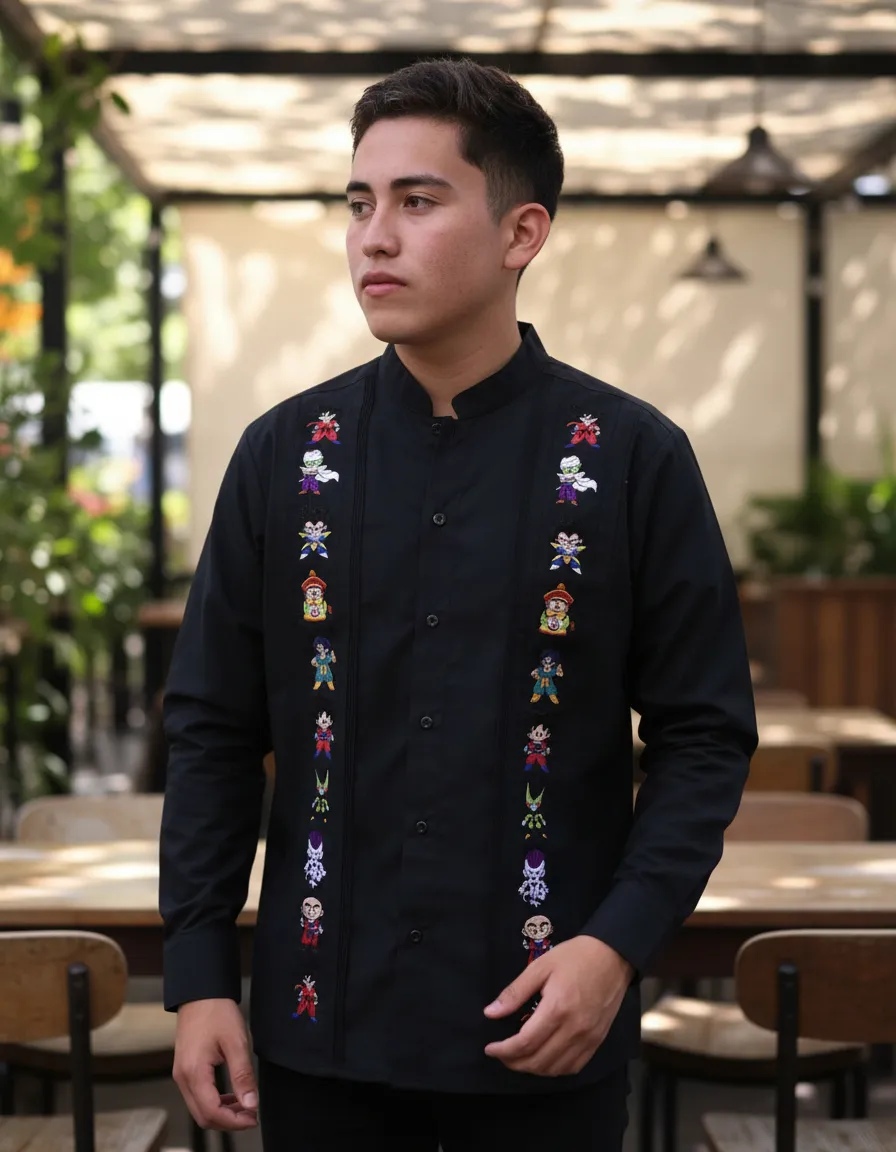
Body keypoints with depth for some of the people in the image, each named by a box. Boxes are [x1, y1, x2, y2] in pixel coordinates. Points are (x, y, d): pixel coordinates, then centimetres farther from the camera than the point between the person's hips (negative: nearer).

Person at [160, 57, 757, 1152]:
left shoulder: (636, 458, -4)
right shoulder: (282, 453, 2)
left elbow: (703, 732, -2)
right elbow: (213, 730, 5)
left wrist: (621, 942, -14)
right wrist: (196, 977, 0)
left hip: (548, 1033, -1)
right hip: (320, 1032, 2)